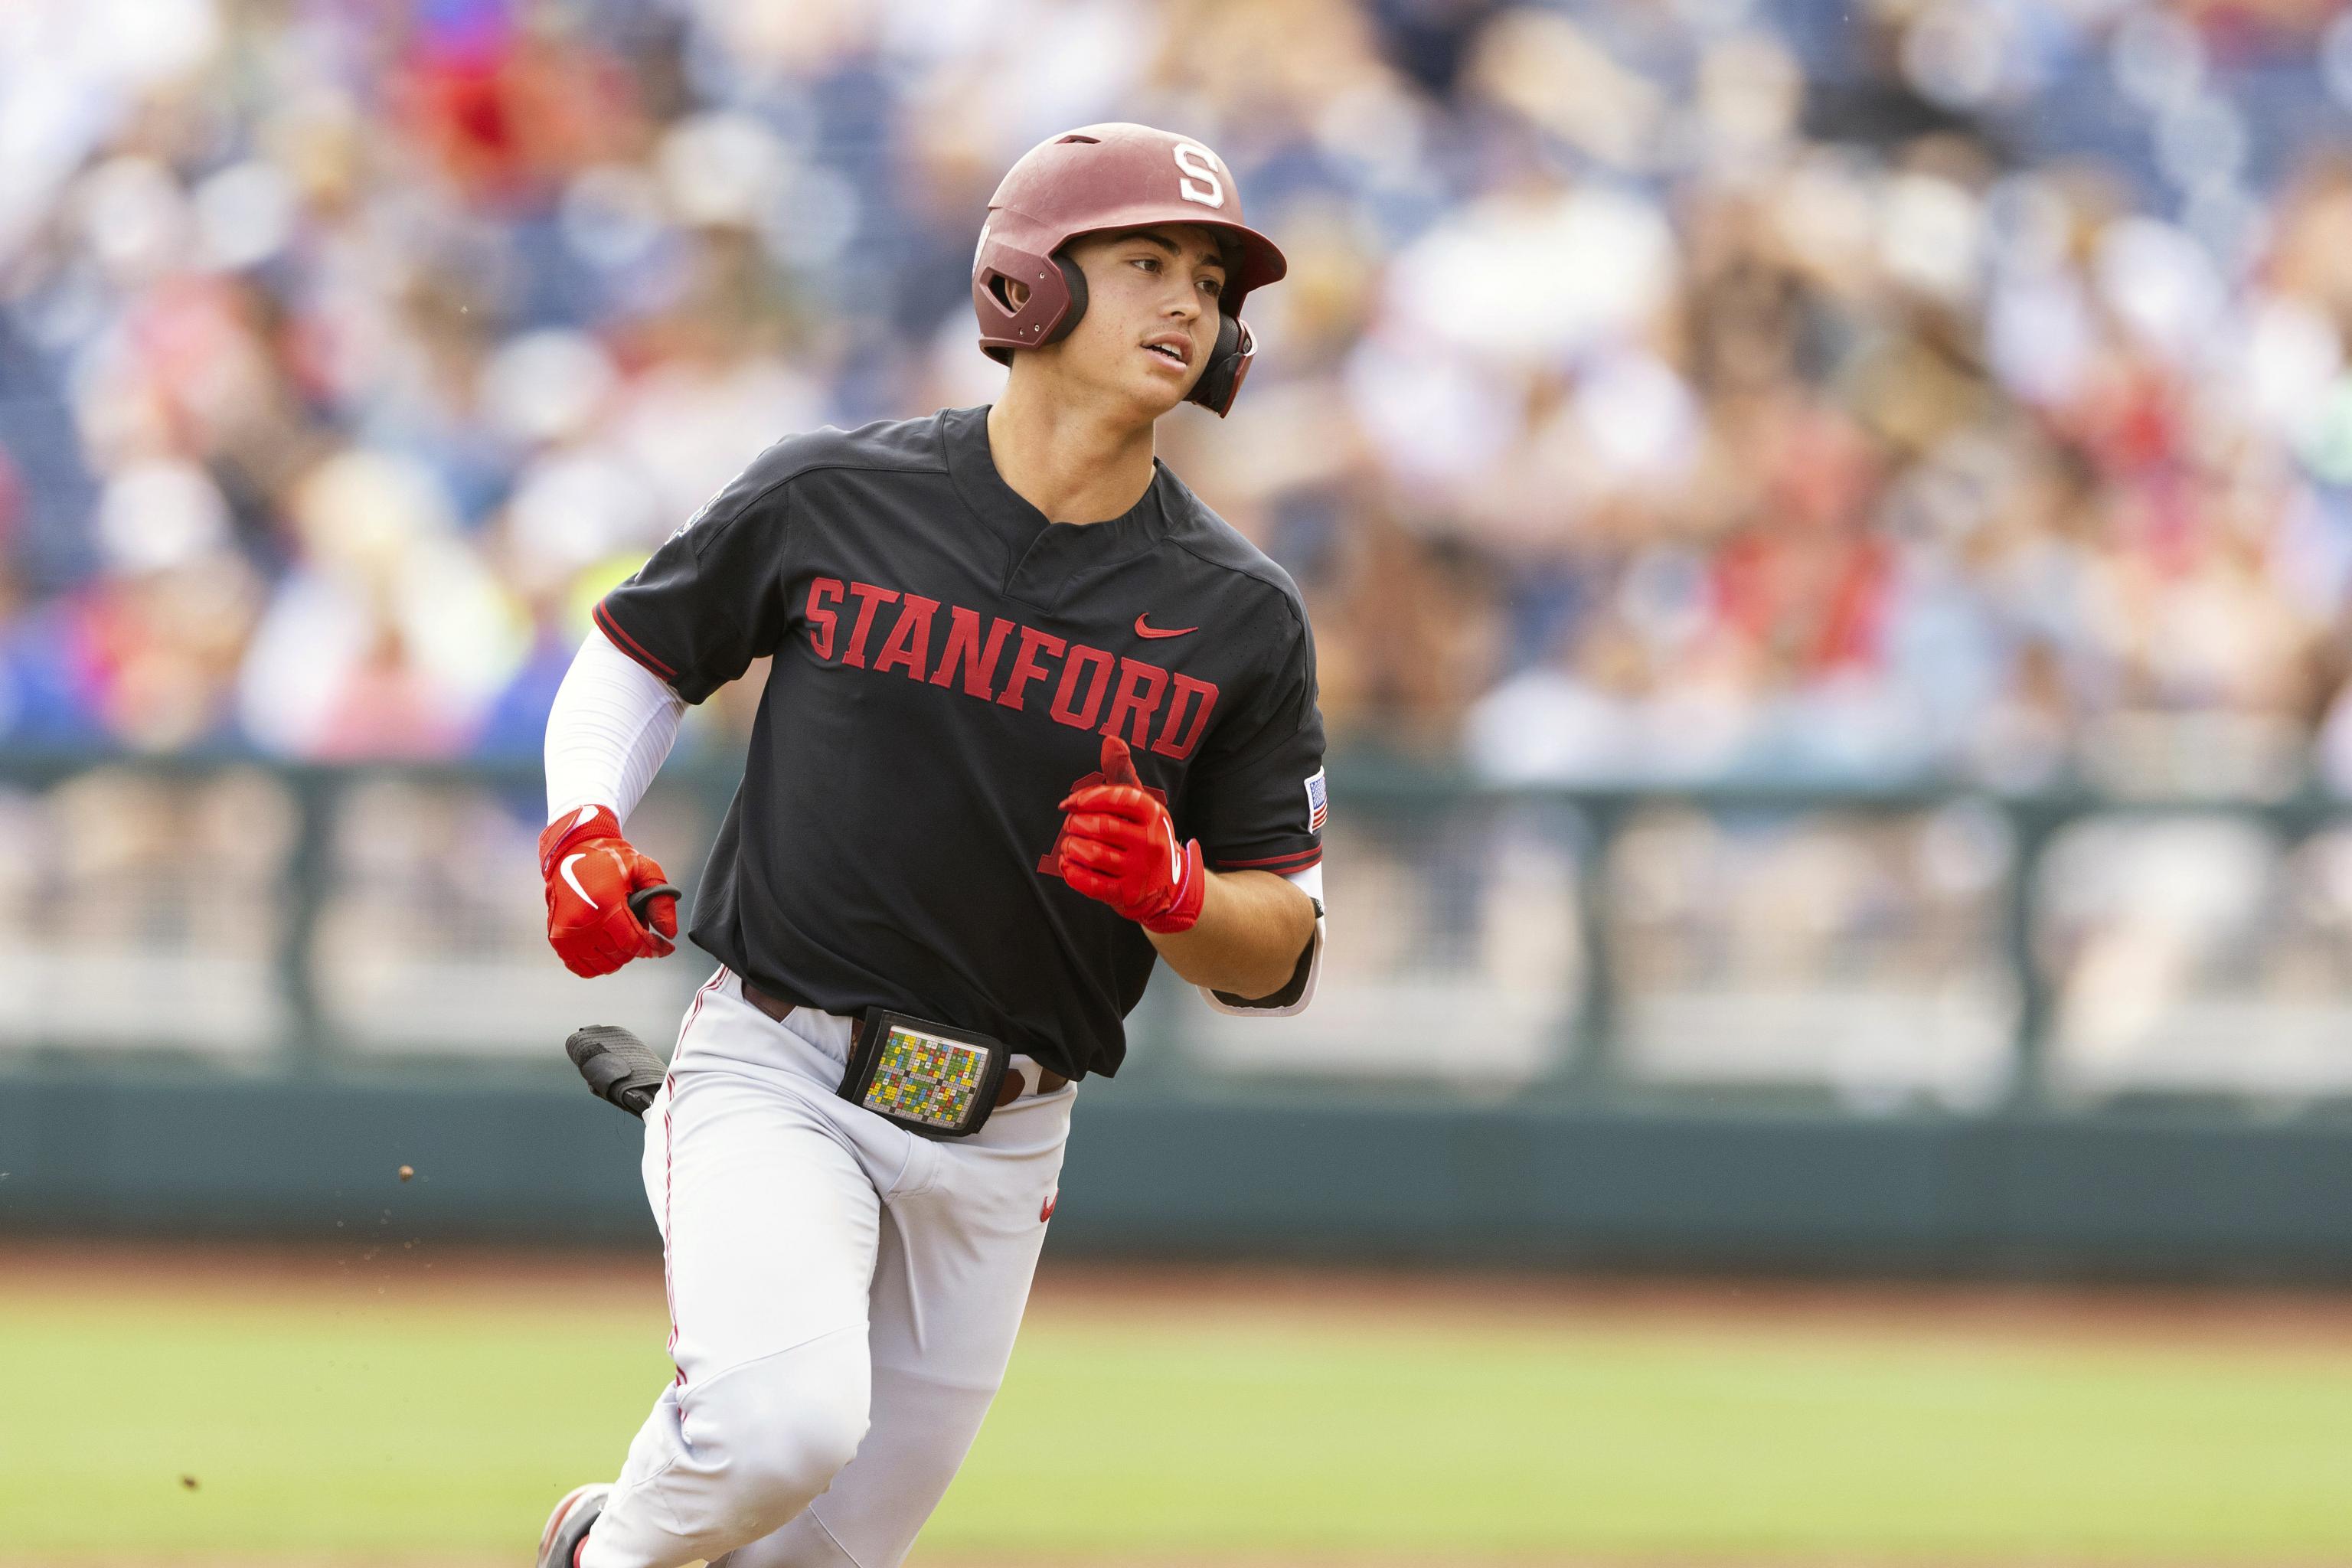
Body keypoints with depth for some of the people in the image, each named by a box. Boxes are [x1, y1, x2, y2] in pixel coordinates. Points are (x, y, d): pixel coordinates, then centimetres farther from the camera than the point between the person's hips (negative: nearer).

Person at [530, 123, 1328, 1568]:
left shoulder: (1242, 618, 0)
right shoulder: (829, 500, -3)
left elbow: (1278, 960, 4)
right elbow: (639, 653, 13)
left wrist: (1171, 893, -18)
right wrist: (583, 832, -6)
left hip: (999, 1153, 3)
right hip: (776, 1078, -3)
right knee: (783, 1424, -29)